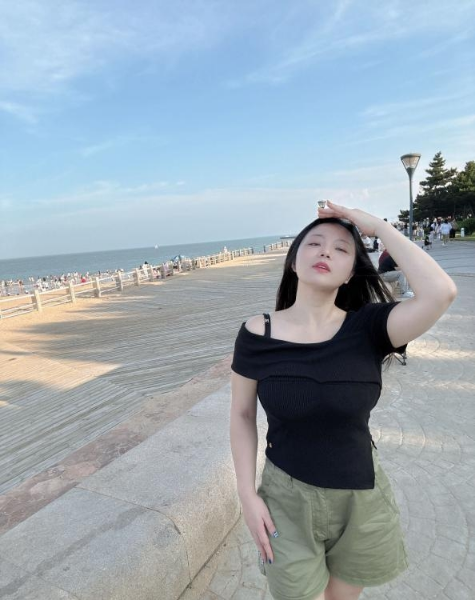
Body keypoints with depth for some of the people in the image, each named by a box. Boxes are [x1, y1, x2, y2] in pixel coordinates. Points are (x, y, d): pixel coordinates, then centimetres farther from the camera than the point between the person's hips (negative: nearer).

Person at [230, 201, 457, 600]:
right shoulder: (257, 335, -15)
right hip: (288, 499, -1)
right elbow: (242, 415, -4)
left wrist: (377, 226, -22)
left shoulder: (365, 329, -14)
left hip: (361, 498, 2)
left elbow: (440, 292, -31)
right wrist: (248, 494, -7)